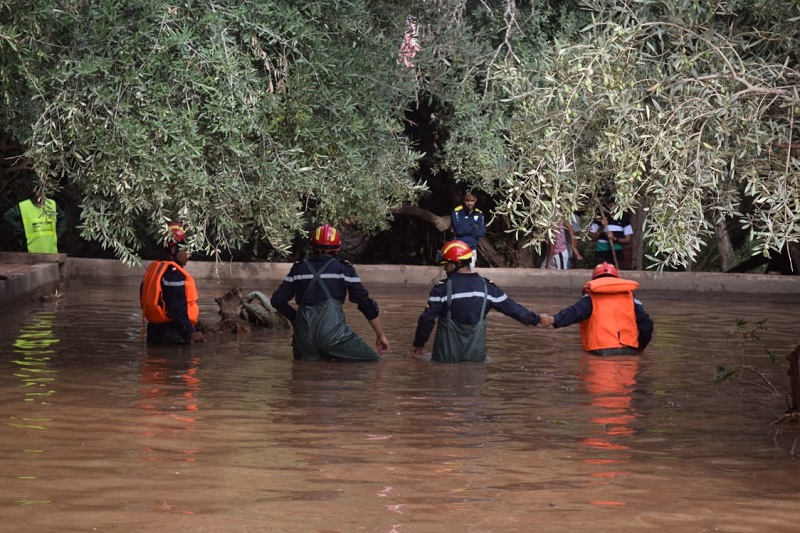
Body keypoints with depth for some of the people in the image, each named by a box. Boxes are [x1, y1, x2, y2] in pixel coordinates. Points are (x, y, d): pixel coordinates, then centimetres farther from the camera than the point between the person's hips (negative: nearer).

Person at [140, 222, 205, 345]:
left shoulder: (154, 268, 14)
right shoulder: (174, 274, -17)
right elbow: (177, 310, -25)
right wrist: (190, 332, -29)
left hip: (155, 330, 10)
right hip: (174, 335, -10)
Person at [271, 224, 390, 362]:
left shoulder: (298, 269, 15)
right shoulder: (343, 269, 7)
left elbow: (277, 300, 16)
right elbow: (366, 303, 7)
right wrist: (381, 335, 15)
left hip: (303, 335, 4)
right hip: (332, 333, -4)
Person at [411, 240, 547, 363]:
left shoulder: (442, 288, -10)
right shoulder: (487, 286, 1)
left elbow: (427, 319, -9)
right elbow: (511, 307, 7)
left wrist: (418, 343, 4)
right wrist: (536, 319, 20)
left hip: (447, 355, -3)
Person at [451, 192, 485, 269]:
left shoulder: (479, 214, 6)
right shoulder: (457, 212, -6)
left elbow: (481, 232, -3)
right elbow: (459, 229, -17)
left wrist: (465, 230, -11)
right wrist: (474, 228, -4)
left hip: (472, 249, 4)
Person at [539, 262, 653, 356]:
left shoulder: (592, 297, 9)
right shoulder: (629, 296, 16)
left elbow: (575, 312, -11)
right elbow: (646, 323, 9)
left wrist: (554, 319, -25)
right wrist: (639, 347, 24)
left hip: (600, 351, -2)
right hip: (629, 351, 2)